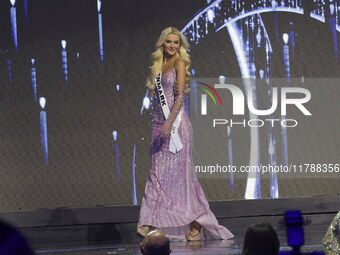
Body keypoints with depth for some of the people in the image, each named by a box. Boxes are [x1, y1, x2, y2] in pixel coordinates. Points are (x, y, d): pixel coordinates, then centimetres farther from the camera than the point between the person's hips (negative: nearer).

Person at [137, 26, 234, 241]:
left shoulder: (179, 63, -3)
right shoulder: (158, 66, 17)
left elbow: (180, 95, -15)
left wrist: (170, 121, -22)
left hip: (176, 122, -7)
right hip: (159, 123, 7)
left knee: (179, 172, -6)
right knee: (158, 172, 2)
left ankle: (196, 225, -1)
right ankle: (150, 224, -1)